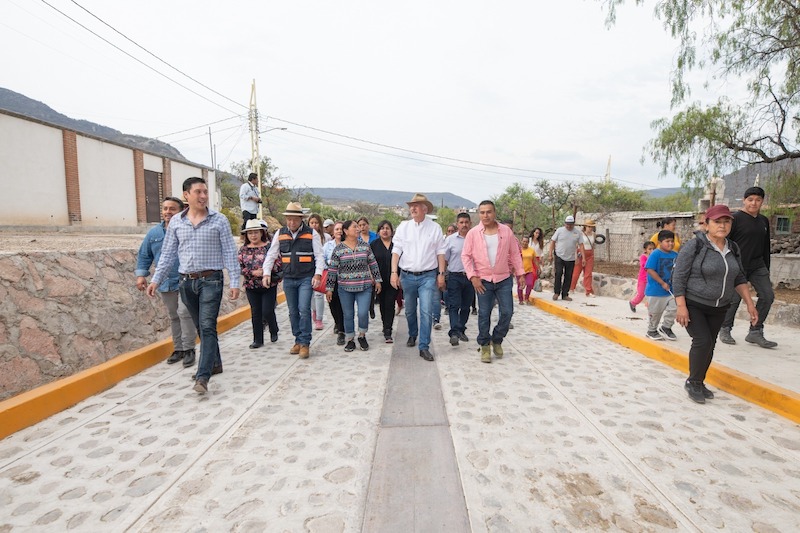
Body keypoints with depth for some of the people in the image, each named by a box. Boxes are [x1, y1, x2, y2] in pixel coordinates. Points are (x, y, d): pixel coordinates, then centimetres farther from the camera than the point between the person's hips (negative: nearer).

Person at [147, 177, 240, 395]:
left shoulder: (219, 220, -3)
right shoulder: (176, 222, 7)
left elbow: (229, 253, -4)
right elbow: (168, 254, 11)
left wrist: (234, 282, -10)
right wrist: (156, 280, 5)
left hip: (210, 280, -4)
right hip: (187, 282, 4)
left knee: (207, 327, -9)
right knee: (200, 327, 14)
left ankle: (202, 376, -8)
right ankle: (214, 363, 29)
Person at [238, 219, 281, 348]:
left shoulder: (269, 246, -3)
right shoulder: (243, 249, 6)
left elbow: (278, 263, -7)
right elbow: (239, 267, 2)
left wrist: (265, 271, -20)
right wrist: (253, 272, -13)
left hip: (269, 285, -3)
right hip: (251, 286, 3)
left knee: (267, 311, -4)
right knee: (256, 313, 7)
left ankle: (274, 332, 25)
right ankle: (258, 340, 18)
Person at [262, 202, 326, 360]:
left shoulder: (311, 233, -2)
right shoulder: (280, 234, 7)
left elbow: (319, 255, -5)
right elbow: (271, 255, 10)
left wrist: (318, 274, -17)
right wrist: (266, 273, -2)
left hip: (306, 278, -4)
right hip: (288, 279, 4)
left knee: (304, 310, -11)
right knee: (293, 312, 10)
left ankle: (305, 343, -1)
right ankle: (298, 340, 23)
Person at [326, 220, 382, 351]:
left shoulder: (365, 246, 3)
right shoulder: (338, 249, -3)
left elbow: (373, 264, 10)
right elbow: (332, 270, -1)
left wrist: (377, 280, 8)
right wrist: (329, 288, -1)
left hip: (364, 287, 1)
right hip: (345, 288, -1)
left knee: (363, 313, -7)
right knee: (348, 315, 8)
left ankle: (362, 336, 19)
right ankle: (350, 340, 24)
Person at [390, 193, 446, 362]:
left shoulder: (435, 228, 0)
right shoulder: (403, 226, 2)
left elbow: (440, 252, 2)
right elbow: (396, 251, 0)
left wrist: (441, 274, -2)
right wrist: (394, 272, -7)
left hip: (428, 276, -2)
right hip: (407, 276, 2)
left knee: (426, 312, -10)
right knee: (410, 311, 16)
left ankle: (424, 347, 0)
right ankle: (412, 335, 42)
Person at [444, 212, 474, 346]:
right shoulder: (450, 239, 1)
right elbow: (444, 260, 4)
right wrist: (441, 276, 0)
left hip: (470, 276, 2)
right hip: (455, 276, -2)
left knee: (466, 306, 11)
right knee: (454, 306, -9)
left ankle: (461, 330, 24)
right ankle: (454, 332, -15)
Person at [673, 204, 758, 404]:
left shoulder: (733, 249, 6)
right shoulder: (694, 246, -14)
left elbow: (739, 278, 16)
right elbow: (678, 277, -15)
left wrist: (749, 303, 7)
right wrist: (681, 306, -20)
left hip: (718, 308, 6)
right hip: (693, 305, -6)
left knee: (709, 345, 8)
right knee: (703, 341, -16)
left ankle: (699, 383, 24)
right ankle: (693, 382, 3)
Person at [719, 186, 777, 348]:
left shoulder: (764, 221, 13)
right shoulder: (735, 218, -7)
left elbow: (766, 247, 19)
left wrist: (766, 269, 18)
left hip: (757, 266, 6)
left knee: (767, 295, -2)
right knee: (734, 298, -2)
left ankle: (755, 332, 8)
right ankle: (725, 330, 15)